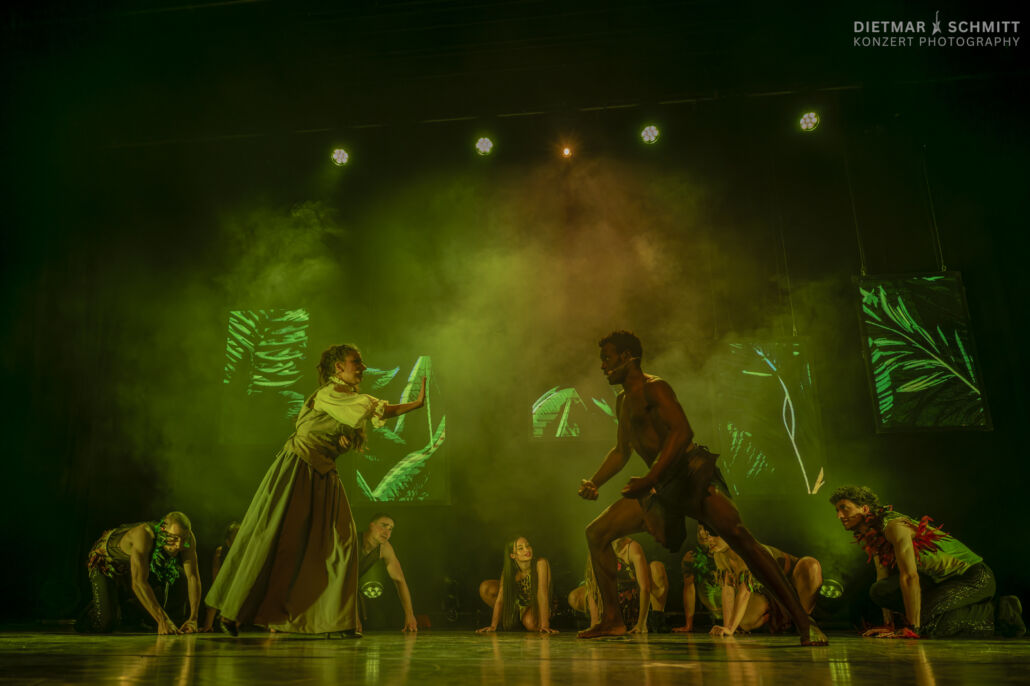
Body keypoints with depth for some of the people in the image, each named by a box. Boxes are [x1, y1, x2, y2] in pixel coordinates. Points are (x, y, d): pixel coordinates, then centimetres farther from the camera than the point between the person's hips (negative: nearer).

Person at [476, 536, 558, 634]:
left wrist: (544, 626, -40)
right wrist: (493, 626, -27)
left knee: (530, 623, -36)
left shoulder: (541, 563, -33)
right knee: (485, 588, -17)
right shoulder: (508, 570, -23)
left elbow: (542, 594, -37)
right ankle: (508, 617, 6)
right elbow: (500, 598, -22)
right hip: (518, 602, 3)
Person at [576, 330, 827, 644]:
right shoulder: (623, 401, 22)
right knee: (596, 533, 3)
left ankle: (803, 622, -21)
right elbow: (621, 451, 30)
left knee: (739, 537, -27)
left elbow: (682, 431, -22)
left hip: (691, 475, -9)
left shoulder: (653, 388, -7)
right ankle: (611, 619, 9)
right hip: (662, 489, 9)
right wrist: (594, 482, 16)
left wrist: (649, 479, -30)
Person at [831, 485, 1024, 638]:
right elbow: (883, 576, 10)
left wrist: (913, 627, -28)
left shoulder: (894, 526, -24)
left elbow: (910, 576, -29)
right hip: (942, 581, 9)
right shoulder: (871, 535, 5)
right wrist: (889, 624, 6)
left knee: (927, 626, -25)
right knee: (880, 591, -4)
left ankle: (986, 612, -4)